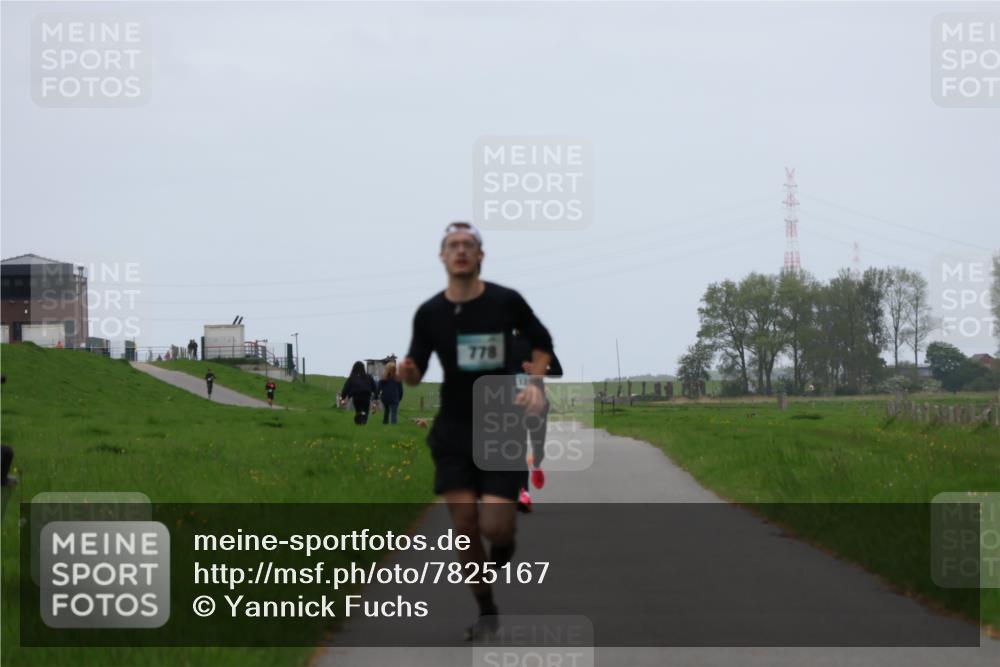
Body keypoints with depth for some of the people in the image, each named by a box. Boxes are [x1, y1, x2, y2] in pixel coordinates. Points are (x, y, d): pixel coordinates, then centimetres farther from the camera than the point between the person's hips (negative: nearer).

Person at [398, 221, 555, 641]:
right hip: (453, 431, 2)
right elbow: (415, 374, 5)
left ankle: (504, 544, 26)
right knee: (464, 524, -6)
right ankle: (486, 612, 13)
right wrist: (406, 372, -19)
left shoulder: (506, 302, -7)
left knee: (494, 526, -13)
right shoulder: (429, 313, -2)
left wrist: (534, 382, -6)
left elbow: (542, 342, 10)